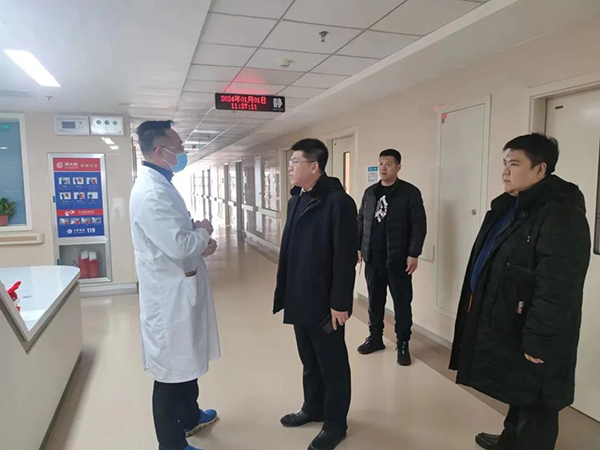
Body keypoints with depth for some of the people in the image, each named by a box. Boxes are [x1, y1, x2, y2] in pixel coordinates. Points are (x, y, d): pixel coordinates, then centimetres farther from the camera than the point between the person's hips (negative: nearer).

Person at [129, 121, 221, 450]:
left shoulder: (160, 185, 11)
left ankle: (190, 417, 45)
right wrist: (203, 232, -10)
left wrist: (199, 242, 0)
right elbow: (178, 245, -30)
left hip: (179, 289, 11)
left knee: (187, 361, 25)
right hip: (169, 293, -10)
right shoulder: (152, 191, -23)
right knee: (171, 370, 6)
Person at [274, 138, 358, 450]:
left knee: (332, 364, 11)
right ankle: (313, 408, 42)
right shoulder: (296, 200, 9)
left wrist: (339, 302, -18)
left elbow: (345, 258, -19)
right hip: (300, 299, 8)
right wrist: (284, 291, 13)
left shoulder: (338, 202, -17)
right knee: (309, 360, 22)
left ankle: (335, 423, 29)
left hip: (324, 302, -7)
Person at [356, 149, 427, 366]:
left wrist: (413, 254, -13)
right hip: (373, 257, 5)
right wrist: (358, 247, 9)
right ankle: (375, 337, 29)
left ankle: (403, 344, 19)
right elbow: (361, 221, 14)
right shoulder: (370, 192, 9)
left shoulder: (410, 192, -6)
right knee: (374, 299, 13)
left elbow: (419, 226, -9)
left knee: (402, 302, 5)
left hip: (398, 258, -4)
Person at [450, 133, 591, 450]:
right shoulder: (509, 206, 9)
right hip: (505, 325, 9)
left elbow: (556, 291, -27)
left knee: (534, 404, 9)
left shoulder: (561, 215, -22)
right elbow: (488, 262, 16)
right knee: (517, 394, 27)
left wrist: (538, 342, -24)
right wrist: (477, 308, 18)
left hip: (530, 339, -9)